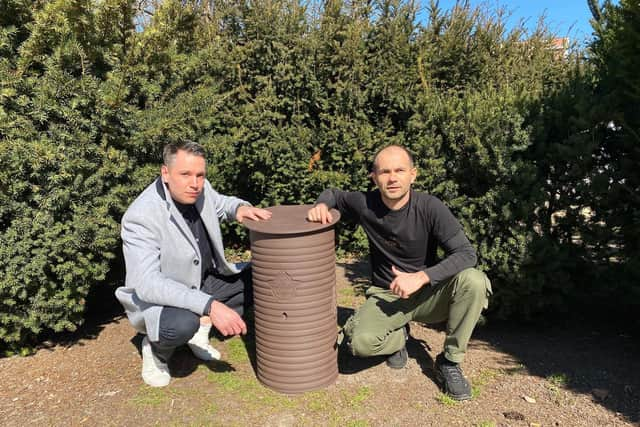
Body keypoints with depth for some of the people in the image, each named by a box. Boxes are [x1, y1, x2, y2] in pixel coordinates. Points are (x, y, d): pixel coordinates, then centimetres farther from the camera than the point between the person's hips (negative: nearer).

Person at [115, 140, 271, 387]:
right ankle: (155, 349, 0)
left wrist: (239, 208, -12)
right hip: (157, 297, -7)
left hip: (204, 282, 7)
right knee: (183, 324, -38)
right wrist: (210, 305, -45)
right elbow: (147, 284, -36)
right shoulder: (141, 217, -30)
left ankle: (202, 327, 7)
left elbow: (219, 203, 13)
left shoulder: (200, 189, -11)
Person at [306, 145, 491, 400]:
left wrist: (421, 277, -33)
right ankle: (398, 337, 10)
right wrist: (321, 205, -16)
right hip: (386, 295, 0)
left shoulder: (430, 207, -17)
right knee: (360, 342, -29)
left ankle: (449, 362, -7)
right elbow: (332, 193, 8)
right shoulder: (365, 204, -12)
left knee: (474, 281, -29)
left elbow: (467, 253, -21)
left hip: (427, 293, 0)